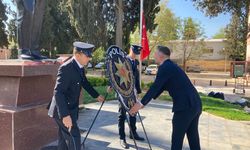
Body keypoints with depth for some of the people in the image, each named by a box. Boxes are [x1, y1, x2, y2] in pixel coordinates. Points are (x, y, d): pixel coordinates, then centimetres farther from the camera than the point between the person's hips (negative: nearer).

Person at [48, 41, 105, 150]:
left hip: (70, 109, 9)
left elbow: (85, 83, 21)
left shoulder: (80, 67, 4)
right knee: (74, 136, -5)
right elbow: (58, 93, -31)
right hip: (63, 111, -9)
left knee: (64, 138, 17)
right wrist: (65, 115, -36)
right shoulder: (66, 68, -24)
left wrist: (96, 95, 29)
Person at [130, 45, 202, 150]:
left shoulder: (164, 67, -10)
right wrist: (145, 101, 25)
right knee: (193, 135, 20)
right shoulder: (171, 66, 19)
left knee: (177, 137, 6)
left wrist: (141, 103, -8)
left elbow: (155, 87, -15)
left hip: (185, 106, -9)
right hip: (195, 104, 9)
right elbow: (160, 87, 22)